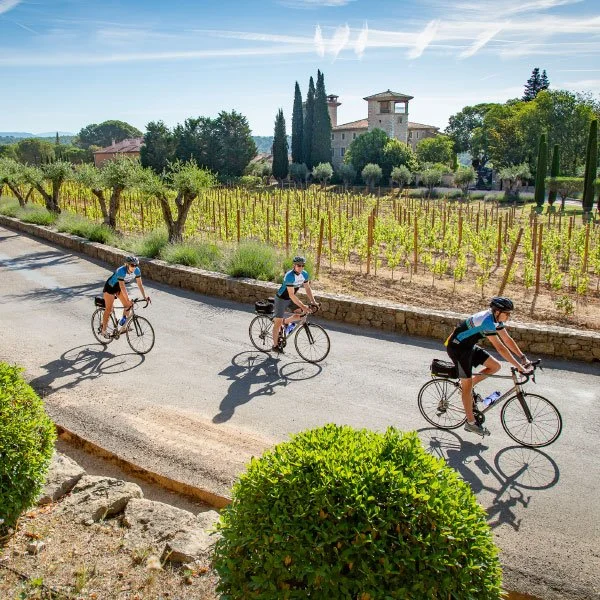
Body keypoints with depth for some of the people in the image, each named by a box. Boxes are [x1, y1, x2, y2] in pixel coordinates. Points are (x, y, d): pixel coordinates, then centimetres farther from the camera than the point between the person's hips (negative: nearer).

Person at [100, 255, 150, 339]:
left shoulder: (137, 270, -21)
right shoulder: (121, 271, -37)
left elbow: (140, 284, -13)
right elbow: (122, 287, -38)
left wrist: (144, 296, -19)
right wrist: (128, 300, -42)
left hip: (119, 288, 6)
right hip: (110, 287, -6)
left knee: (128, 306, -3)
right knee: (109, 309, -5)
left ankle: (124, 323, 20)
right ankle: (103, 330, 5)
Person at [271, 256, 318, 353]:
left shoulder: (305, 274, -10)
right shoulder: (289, 276, -31)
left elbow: (307, 288, 2)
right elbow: (291, 295, -34)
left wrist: (313, 302, -8)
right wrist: (303, 306, -37)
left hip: (291, 299, 7)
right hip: (281, 299, -7)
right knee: (278, 323, -4)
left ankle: (285, 322, 17)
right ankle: (275, 346, 8)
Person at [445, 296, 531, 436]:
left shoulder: (496, 319, -1)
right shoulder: (487, 322, -30)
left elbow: (508, 340, 6)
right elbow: (501, 348, -32)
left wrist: (523, 358, -1)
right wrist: (519, 367, -29)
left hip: (469, 346, 9)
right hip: (457, 348, -9)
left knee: (495, 366, 2)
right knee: (467, 385, -4)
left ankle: (467, 385, 14)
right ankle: (470, 423, 7)